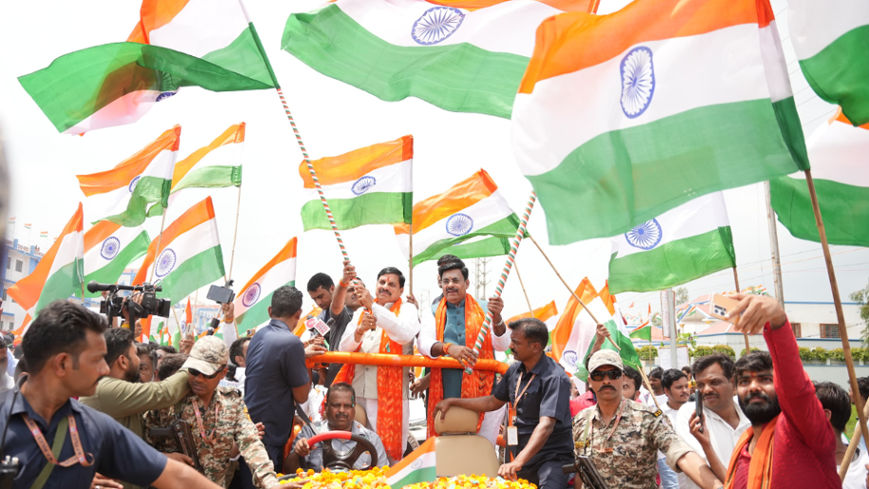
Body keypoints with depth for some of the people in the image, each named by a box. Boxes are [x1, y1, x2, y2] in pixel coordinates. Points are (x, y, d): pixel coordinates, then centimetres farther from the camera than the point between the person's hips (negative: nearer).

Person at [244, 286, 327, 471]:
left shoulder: (259, 334, 5)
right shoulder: (291, 342, -20)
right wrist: (309, 368, 4)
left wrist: (302, 354, 25)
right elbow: (301, 396, -11)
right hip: (268, 436, -8)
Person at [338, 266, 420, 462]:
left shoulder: (407, 310, 6)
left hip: (389, 395, -4)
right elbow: (343, 348, 8)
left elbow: (405, 334, -17)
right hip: (356, 394, 4)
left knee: (389, 453, -2)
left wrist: (372, 306, -22)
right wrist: (360, 331, -14)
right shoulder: (360, 312, 18)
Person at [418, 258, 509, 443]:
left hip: (480, 393, -1)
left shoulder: (483, 310, 10)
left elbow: (502, 345, 0)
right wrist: (448, 348, -25)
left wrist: (496, 318, -19)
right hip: (444, 394, 1)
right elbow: (424, 343, -5)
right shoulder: (433, 313, 12)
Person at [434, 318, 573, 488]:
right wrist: (452, 401, 22)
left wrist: (518, 462, -37)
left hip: (552, 457, -7)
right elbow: (493, 402, 21)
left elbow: (546, 425, -28)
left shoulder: (555, 378, -17)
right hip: (520, 456, 7)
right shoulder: (515, 370, 7)